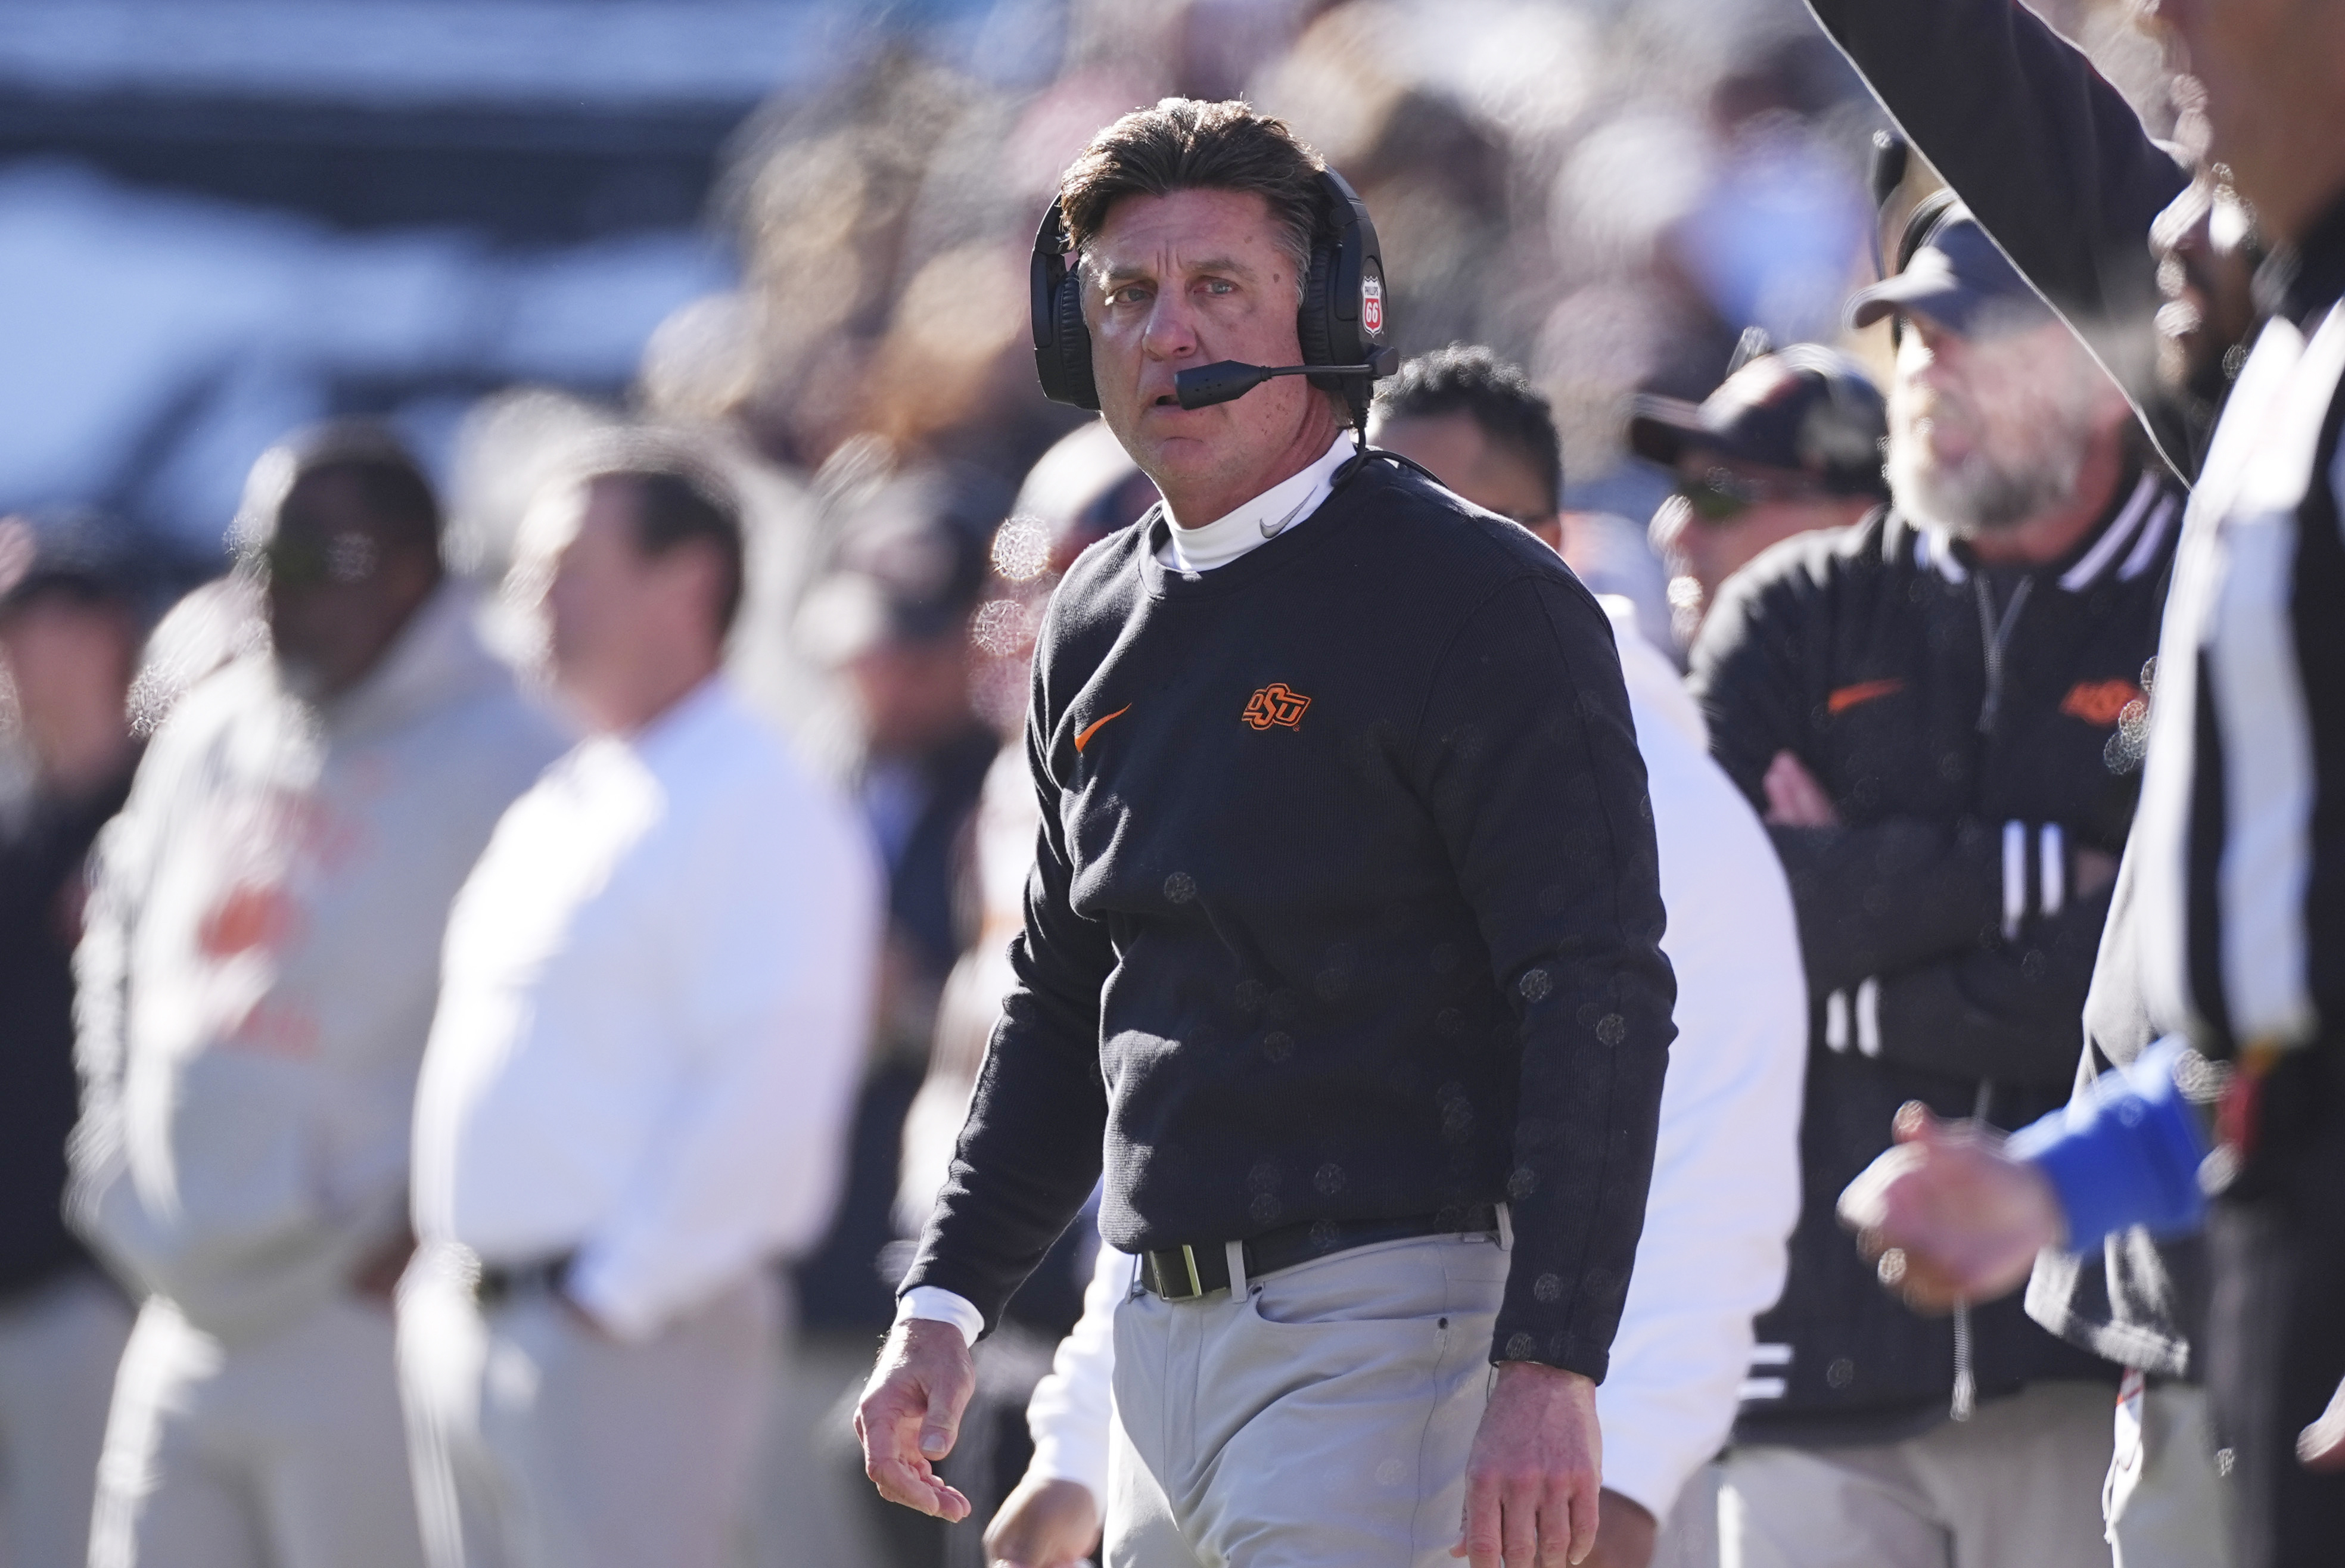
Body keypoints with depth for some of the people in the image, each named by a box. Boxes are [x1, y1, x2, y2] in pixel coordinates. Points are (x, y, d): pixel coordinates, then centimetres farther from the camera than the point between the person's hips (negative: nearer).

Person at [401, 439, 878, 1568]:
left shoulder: (756, 808, -10)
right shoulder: (554, 808, 19)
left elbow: (768, 1093, -19)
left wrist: (618, 1291, -17)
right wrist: (442, 1265, 15)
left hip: (626, 1334, -9)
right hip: (462, 1325, 9)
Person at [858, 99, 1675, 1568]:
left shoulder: (1479, 600, -9)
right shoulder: (1102, 624, 14)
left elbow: (1600, 1004, -16)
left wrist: (1550, 1370, -25)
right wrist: (945, 1306, 16)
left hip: (1391, 1333, -8)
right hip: (1169, 1338, 8)